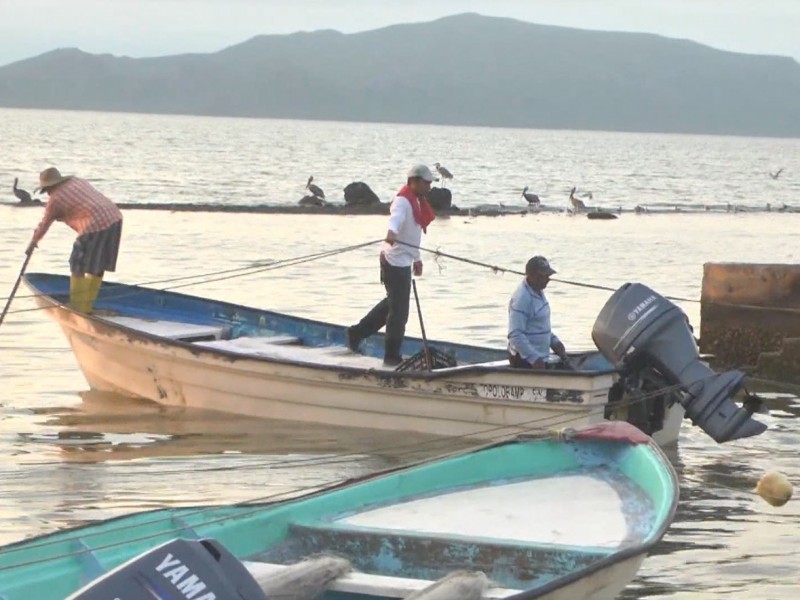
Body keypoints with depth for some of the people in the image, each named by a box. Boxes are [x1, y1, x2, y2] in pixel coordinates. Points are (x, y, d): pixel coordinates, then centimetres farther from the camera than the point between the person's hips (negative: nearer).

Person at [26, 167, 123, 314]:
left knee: (77, 267, 4)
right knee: (98, 267, 15)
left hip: (95, 226, -8)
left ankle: (78, 308, 7)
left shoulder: (55, 200, -1)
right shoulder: (77, 181, 19)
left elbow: (44, 225, 12)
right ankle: (87, 306, 24)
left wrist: (33, 243, 28)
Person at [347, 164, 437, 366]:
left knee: (393, 302, 21)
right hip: (395, 260, -10)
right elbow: (396, 217, -39)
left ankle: (358, 332, 32)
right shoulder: (403, 201, -17)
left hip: (404, 261, 10)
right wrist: (391, 233, -60)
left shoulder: (417, 202, 15)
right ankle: (392, 356, 4)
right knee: (399, 310, -5)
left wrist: (417, 258, 30)